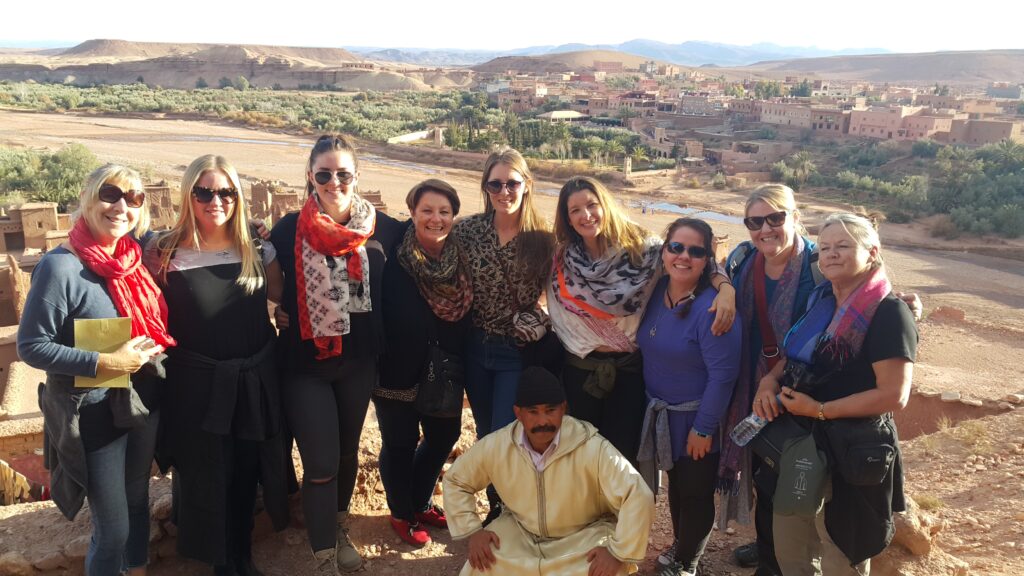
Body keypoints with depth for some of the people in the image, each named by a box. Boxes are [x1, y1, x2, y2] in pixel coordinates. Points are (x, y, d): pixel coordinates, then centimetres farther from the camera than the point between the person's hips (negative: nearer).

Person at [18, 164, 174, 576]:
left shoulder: (134, 257, 1)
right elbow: (31, 347, -17)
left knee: (138, 503, 22)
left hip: (142, 401, 6)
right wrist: (104, 363, -22)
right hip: (93, 412, -6)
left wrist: (151, 348, -2)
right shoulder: (60, 266, -18)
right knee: (113, 528, 3)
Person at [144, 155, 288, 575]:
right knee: (205, 478, 10)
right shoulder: (166, 253, -8)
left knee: (246, 472, 16)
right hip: (197, 384, -2)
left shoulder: (257, 250, 0)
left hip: (255, 380, 3)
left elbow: (282, 299, 12)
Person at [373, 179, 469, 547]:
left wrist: (459, 364, 6)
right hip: (399, 371, -5)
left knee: (444, 435, 18)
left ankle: (420, 503, 42)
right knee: (401, 443, 9)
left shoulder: (459, 258, -4)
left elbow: (465, 313, 6)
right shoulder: (393, 259, -17)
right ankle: (401, 514, 32)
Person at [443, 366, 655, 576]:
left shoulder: (593, 448, -27)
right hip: (520, 533, 3)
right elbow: (456, 480, 1)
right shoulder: (495, 446, -16)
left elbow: (639, 496, -25)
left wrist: (618, 553, -28)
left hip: (583, 536, -2)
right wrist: (472, 530, -9)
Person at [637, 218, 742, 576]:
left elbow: (722, 375, -23)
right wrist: (653, 405, 11)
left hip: (697, 418, -6)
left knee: (695, 493, 11)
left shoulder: (712, 308, -26)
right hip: (661, 413, 6)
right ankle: (681, 546, 46)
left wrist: (703, 428, -18)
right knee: (675, 484, 23)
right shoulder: (656, 292, -4)